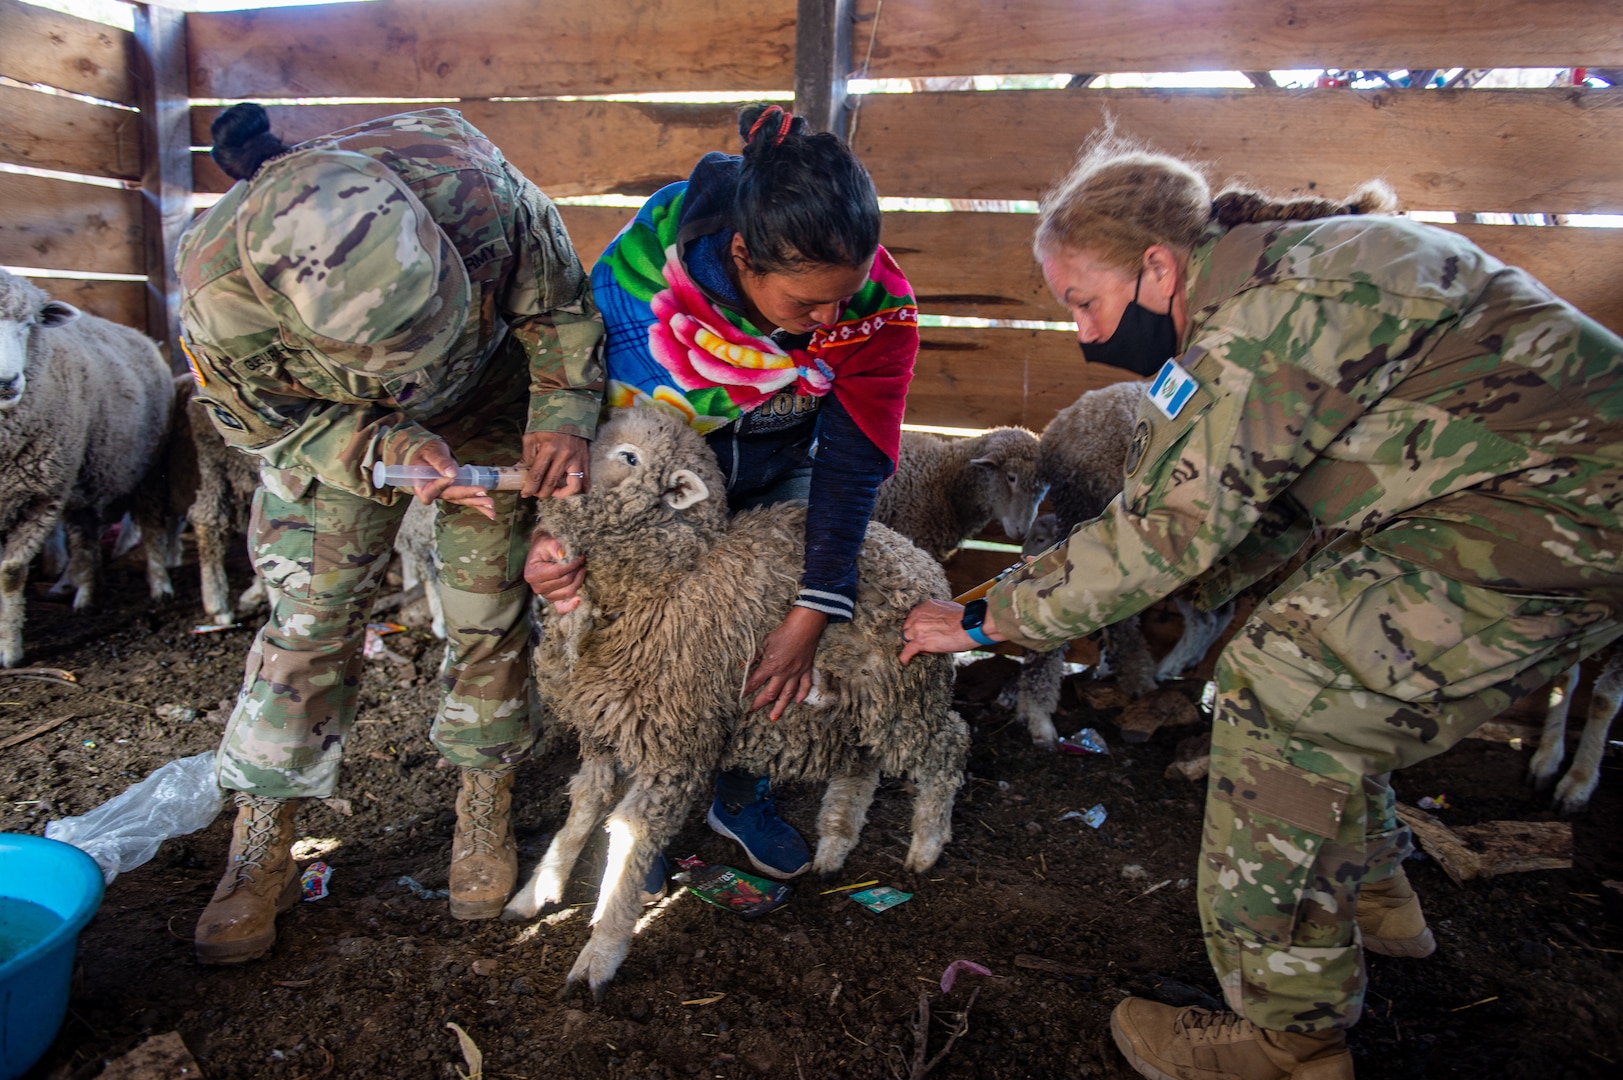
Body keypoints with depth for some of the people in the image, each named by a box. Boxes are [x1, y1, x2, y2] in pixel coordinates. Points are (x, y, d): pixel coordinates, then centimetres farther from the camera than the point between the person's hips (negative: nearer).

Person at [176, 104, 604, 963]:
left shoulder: (469, 180, -40)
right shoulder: (219, 292, -37)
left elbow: (558, 302, -21)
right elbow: (269, 423, -18)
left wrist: (562, 414, -35)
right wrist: (390, 451, -36)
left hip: (486, 401, 1)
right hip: (330, 425, 0)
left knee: (488, 603, 0)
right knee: (312, 609, -3)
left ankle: (483, 816, 20)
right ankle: (261, 854, 13)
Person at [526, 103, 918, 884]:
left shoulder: (879, 306, -30)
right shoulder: (643, 269, -36)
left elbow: (852, 460, -27)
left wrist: (810, 615, -30)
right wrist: (555, 528, -34)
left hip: (779, 472, 2)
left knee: (767, 635, 2)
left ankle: (739, 796, 31)